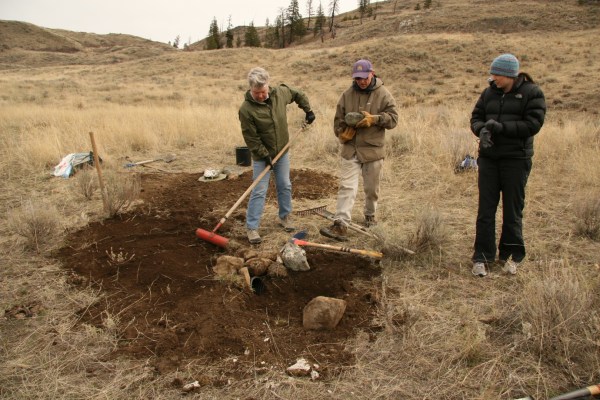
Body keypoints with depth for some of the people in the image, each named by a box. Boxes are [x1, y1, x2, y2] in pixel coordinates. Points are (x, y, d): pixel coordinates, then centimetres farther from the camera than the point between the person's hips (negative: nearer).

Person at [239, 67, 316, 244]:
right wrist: (264, 155, -17)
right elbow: (250, 138, -18)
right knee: (259, 191, -4)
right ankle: (252, 227, 3)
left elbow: (298, 94, 12)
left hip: (282, 151, 5)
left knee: (285, 186, 14)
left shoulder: (280, 92, -10)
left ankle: (285, 216, 32)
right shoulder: (246, 109, -23)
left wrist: (308, 110, 9)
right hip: (261, 156, -5)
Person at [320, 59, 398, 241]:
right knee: (347, 187, -7)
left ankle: (370, 215, 37)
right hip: (350, 149, 1)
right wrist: (342, 133, -7)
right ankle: (340, 225, -12)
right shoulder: (347, 94, 5)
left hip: (373, 149, -1)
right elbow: (338, 119, 12)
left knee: (371, 188, 13)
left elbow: (393, 118, -5)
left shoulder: (383, 94, -2)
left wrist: (373, 119, -21)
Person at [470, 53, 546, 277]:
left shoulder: (531, 93, -5)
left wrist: (501, 127, -22)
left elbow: (533, 124, -13)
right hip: (488, 158, 4)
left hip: (516, 159, -3)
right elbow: (476, 117, 8)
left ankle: (511, 256, 22)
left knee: (513, 210, 6)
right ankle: (482, 257, 11)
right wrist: (482, 129, -14)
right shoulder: (489, 92, 8)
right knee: (485, 209, 3)